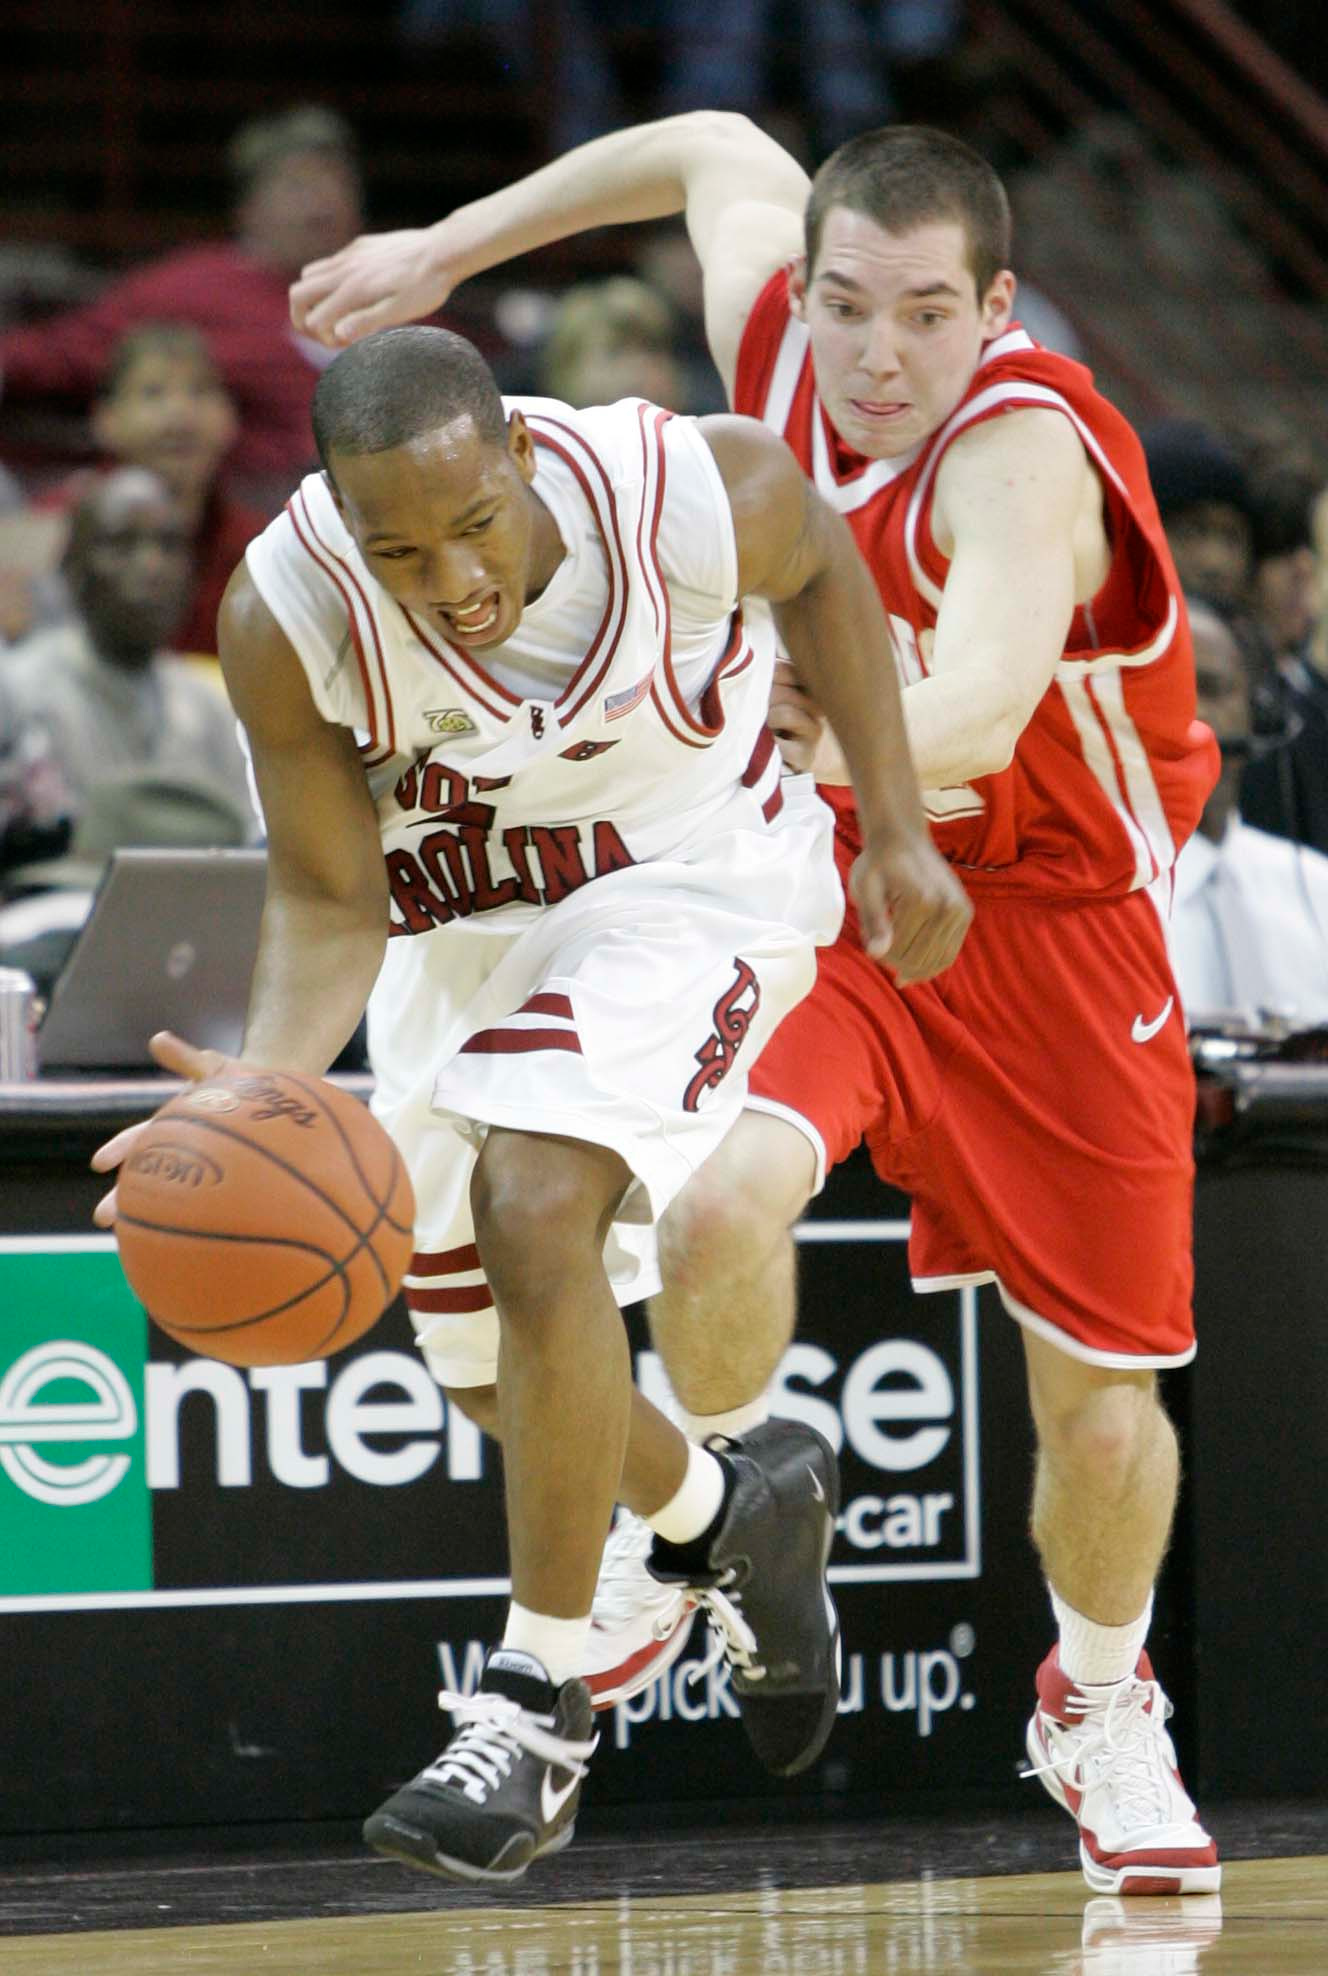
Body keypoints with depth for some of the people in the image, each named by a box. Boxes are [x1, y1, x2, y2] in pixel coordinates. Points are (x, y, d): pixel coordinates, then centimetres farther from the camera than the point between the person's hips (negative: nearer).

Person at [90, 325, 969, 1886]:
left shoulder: (694, 493, -31)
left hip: (687, 868, -3)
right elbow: (328, 903, -16)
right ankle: (729, 1514, 44)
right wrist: (262, 1092, -34)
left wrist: (897, 830, -4)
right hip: (455, 918, 3)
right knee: (498, 1371, 10)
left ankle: (537, 1701, -15)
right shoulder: (287, 616, -28)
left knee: (537, 1208, -27)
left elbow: (818, 568, -5)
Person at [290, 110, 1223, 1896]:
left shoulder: (1021, 455, -29)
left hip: (1054, 927, -3)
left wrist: (806, 718, -64)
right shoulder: (772, 340, -12)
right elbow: (721, 152, 12)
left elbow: (975, 711, -48)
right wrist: (446, 251, 15)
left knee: (1103, 1414, 1)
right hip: (830, 883, 3)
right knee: (722, 1202, -28)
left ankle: (1100, 1705, 34)